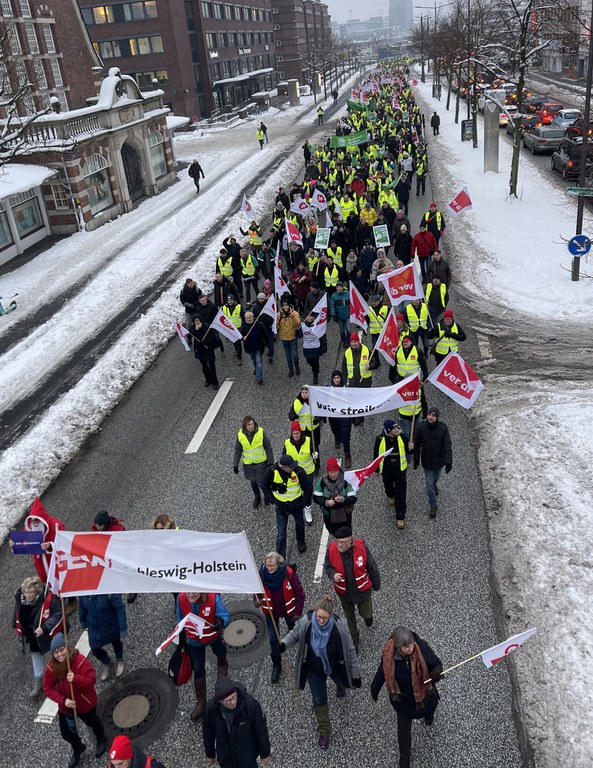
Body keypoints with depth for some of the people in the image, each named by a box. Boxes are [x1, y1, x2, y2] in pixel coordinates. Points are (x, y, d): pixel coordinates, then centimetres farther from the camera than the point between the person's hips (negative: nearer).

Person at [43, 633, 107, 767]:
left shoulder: (80, 660, -31)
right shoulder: (51, 668, -19)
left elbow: (91, 680, -31)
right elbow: (47, 689, -14)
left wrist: (75, 679, -48)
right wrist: (63, 700, -26)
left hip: (85, 703, -3)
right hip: (65, 707, 3)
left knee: (92, 722, 26)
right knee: (66, 733, 18)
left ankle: (101, 740, 60)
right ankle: (78, 749, 53)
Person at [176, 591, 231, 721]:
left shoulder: (213, 597, -37)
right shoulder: (181, 598, -27)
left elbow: (225, 616, -33)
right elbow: (180, 619, -7)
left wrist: (221, 621, -58)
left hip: (213, 636, 0)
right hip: (194, 640, 1)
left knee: (221, 655, 28)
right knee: (198, 670, 8)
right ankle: (201, 703, 29)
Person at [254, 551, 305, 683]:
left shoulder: (289, 573, -27)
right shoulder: (262, 574, -21)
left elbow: (299, 593, -17)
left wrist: (298, 612, -15)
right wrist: (257, 600, -23)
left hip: (289, 609, -1)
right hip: (271, 612, 1)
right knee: (273, 639, 5)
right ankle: (276, 666, 26)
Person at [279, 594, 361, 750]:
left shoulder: (339, 627, -35)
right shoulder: (306, 622, -32)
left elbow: (350, 651, -21)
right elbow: (294, 634, -10)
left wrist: (355, 674, -14)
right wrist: (283, 644, -29)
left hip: (335, 667, 0)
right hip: (314, 669, 0)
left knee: (340, 680, 33)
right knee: (319, 700, 12)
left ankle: (340, 685, 73)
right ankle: (324, 731, 39)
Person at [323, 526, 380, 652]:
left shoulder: (361, 547, -28)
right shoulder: (332, 549, -25)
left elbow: (372, 567, -12)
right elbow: (327, 566, -5)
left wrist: (376, 585, 1)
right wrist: (333, 574, -28)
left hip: (363, 590, -1)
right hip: (344, 592, 1)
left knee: (365, 614, 22)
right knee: (349, 617, 23)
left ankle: (367, 615, 60)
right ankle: (354, 639, 50)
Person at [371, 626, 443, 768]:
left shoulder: (422, 647, -34)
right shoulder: (389, 654, -29)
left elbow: (436, 664, -19)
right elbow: (383, 671, -9)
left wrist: (436, 673, -42)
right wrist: (374, 689, 4)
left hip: (424, 693, 0)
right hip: (402, 699, 0)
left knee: (428, 710, 34)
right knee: (403, 729, 15)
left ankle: (428, 715, 72)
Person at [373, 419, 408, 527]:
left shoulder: (401, 437, -17)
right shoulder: (380, 439, -18)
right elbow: (376, 454, -4)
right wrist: (376, 469, 4)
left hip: (400, 470, -1)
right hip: (386, 470, 1)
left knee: (400, 494, 0)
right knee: (388, 486, 29)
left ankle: (400, 518, 11)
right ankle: (390, 496, 65)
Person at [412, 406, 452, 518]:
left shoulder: (443, 428, -20)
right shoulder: (420, 427, -18)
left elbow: (448, 445, -17)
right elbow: (416, 445, -7)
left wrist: (449, 462, -24)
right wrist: (416, 461, -1)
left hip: (439, 461, 1)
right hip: (427, 462, -1)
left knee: (435, 478, 26)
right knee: (429, 484, 6)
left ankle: (434, 485, 63)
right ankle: (433, 506, 23)